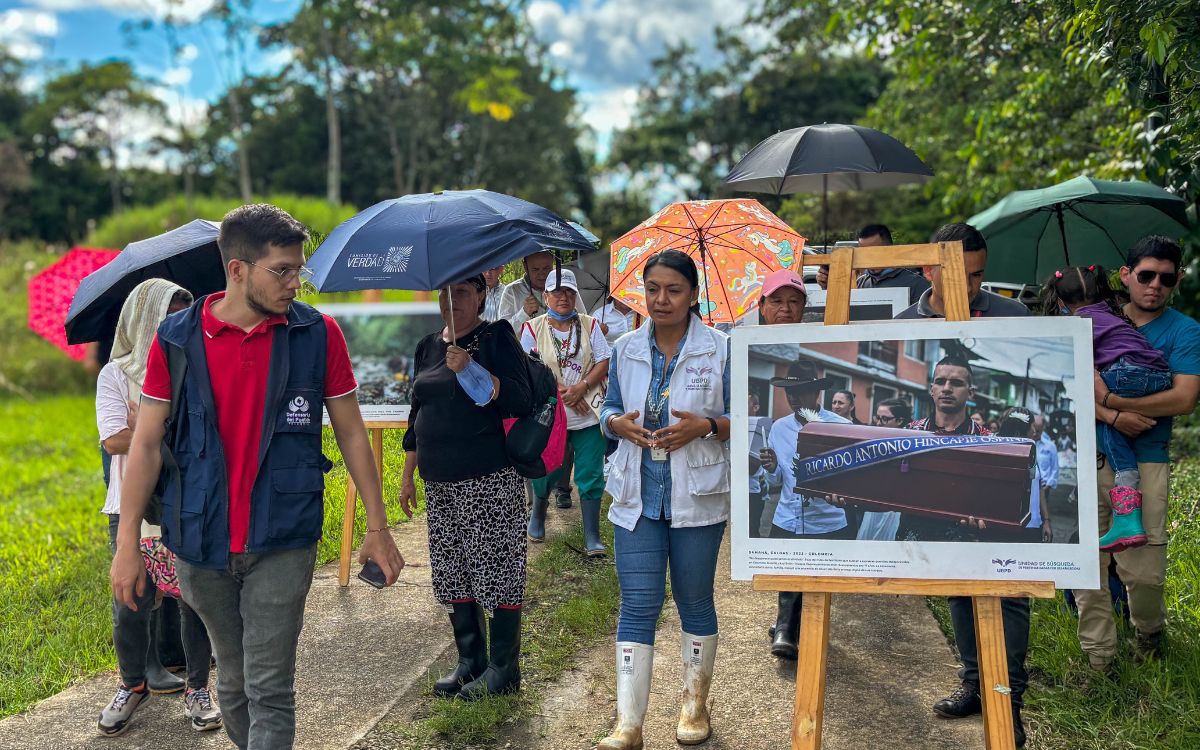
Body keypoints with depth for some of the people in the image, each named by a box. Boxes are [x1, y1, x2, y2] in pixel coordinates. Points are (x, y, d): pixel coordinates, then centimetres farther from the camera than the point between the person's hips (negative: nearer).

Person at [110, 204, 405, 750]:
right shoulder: (177, 339, -3)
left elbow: (351, 434, 2)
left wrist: (377, 528, 3)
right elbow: (146, 444, 0)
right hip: (202, 543, 2)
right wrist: (127, 543, -3)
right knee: (232, 681, 18)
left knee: (270, 690, -1)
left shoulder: (318, 334, -4)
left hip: (282, 542, -2)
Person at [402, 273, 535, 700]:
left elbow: (521, 401, -14)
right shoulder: (428, 347, 16)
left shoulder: (496, 337, -3)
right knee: (452, 573, 9)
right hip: (440, 484, 7)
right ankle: (470, 661, 22)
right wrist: (408, 473, 20)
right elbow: (418, 414, 22)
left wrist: (471, 369, -21)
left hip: (490, 480, -6)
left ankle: (503, 669, 7)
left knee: (498, 569, -3)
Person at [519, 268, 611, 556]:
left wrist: (581, 387, -14)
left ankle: (592, 537, 6)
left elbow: (604, 362, 1)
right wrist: (560, 391, -14)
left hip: (588, 414, 1)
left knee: (590, 475, -1)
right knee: (545, 471, 9)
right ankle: (537, 515, 38)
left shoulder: (589, 325, 6)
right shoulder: (533, 328, 1)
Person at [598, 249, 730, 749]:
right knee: (637, 606, 0)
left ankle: (695, 705, 31)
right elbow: (609, 411, 13)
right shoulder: (626, 349, 4)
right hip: (637, 497, 2)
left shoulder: (719, 350, -5)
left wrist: (706, 426, -20)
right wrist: (620, 424, -10)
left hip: (698, 499, -2)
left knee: (694, 601, 13)